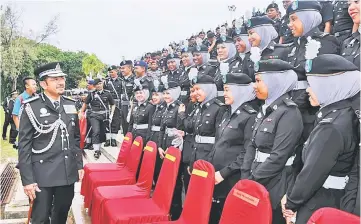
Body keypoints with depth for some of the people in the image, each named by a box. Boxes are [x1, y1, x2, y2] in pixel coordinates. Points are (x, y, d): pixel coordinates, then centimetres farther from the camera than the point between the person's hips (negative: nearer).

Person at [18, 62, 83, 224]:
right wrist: (27, 179, -12)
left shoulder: (71, 105, 6)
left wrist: (79, 165, 12)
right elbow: (24, 146, -9)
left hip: (68, 172, 4)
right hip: (42, 174, -4)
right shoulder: (31, 108, -9)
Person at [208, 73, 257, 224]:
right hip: (215, 177, 7)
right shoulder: (228, 114, 12)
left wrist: (224, 173, -16)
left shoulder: (250, 116, -12)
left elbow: (248, 153, -17)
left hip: (232, 180, -7)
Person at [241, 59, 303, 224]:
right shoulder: (266, 109, 10)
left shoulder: (289, 113, -15)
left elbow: (278, 157, -20)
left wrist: (253, 181, -15)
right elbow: (252, 146, 9)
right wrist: (246, 177, 0)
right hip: (256, 183, 8)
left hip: (275, 185, -7)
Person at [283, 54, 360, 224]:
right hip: (330, 198, 8)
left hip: (319, 205, -8)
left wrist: (291, 203, -6)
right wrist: (292, 196, 6)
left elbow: (312, 174, -21)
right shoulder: (340, 114, 4)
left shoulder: (333, 127, -25)